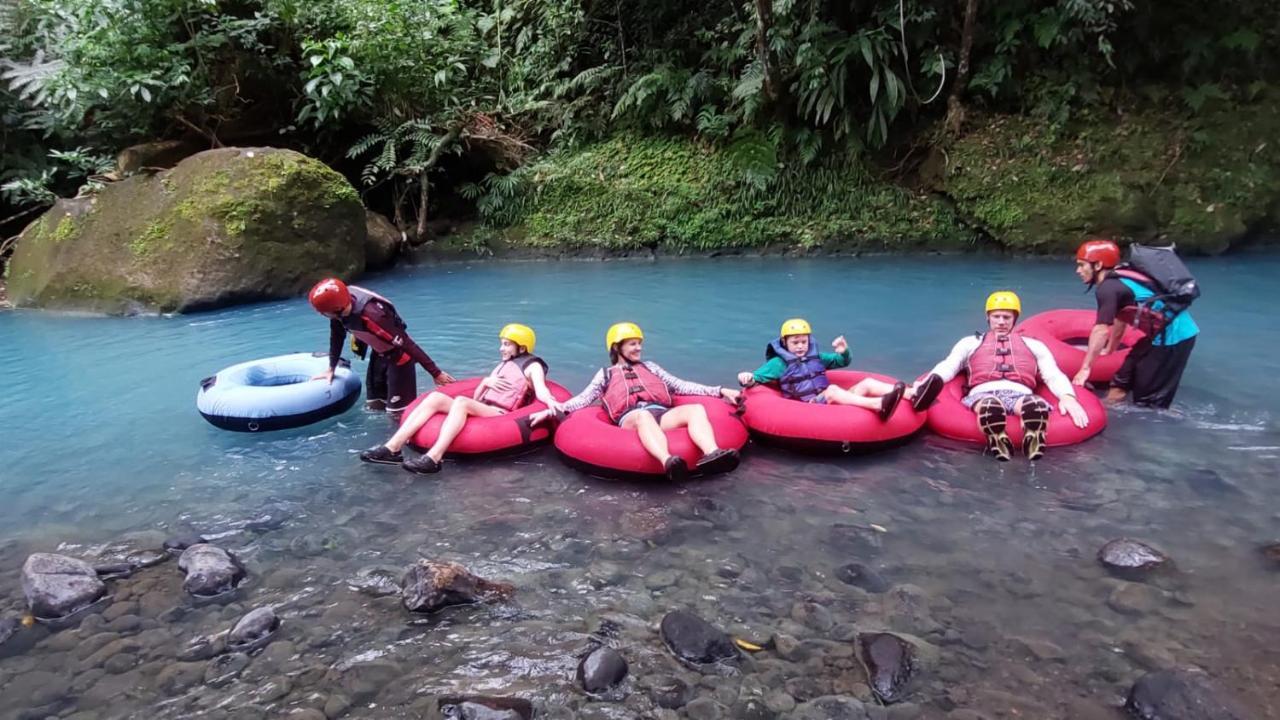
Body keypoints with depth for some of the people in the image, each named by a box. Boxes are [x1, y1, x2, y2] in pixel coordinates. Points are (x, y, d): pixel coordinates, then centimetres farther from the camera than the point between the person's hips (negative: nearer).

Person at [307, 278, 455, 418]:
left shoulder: (370, 315, -38)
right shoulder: (339, 305, -16)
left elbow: (406, 343, -35)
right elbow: (337, 337, 4)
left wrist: (435, 373, -31)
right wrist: (331, 369, 12)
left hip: (398, 355, -8)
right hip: (379, 353, 8)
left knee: (399, 412, -12)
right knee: (375, 405, 15)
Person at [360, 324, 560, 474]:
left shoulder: (532, 366, 7)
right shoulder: (502, 366, 30)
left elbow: (540, 388, -17)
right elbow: (476, 398, 24)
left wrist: (551, 403, -40)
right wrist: (485, 382, 2)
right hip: (482, 412, 8)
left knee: (462, 401, -34)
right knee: (436, 397, -13)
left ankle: (433, 458, -49)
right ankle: (393, 448, -25)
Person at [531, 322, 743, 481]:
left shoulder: (649, 367, 32)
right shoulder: (606, 374, 26)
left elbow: (680, 386, 25)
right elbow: (583, 399, 16)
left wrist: (720, 391, 15)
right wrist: (552, 410, 0)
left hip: (662, 414, 3)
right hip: (631, 419, -3)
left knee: (696, 409, -29)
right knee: (643, 415, -41)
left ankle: (712, 454, -58)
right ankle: (668, 461, -69)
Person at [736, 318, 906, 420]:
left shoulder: (816, 357, 20)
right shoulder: (780, 363, 4)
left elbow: (843, 362, 26)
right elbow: (758, 376, -5)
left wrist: (844, 352, 2)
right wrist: (748, 379, -30)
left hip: (831, 401, 7)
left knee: (867, 383, -9)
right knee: (832, 390, -36)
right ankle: (877, 405, -56)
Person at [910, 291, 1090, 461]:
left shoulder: (1033, 345, 32)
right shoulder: (971, 343, 29)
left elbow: (1054, 375, 19)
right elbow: (947, 367, 15)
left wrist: (1067, 397, -7)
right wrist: (920, 388, -7)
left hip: (1020, 395, 1)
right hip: (984, 394, -1)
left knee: (1037, 406, -40)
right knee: (991, 407, -43)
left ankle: (1032, 443, -33)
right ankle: (999, 444, -35)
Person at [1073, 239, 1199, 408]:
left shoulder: (1107, 287, -15)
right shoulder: (1119, 281, 14)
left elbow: (1101, 331, -22)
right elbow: (1120, 319, 26)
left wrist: (1085, 369, -20)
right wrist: (1109, 350, 38)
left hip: (1172, 335, -10)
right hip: (1177, 330, 10)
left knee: (1149, 400, -1)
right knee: (1123, 379, 17)